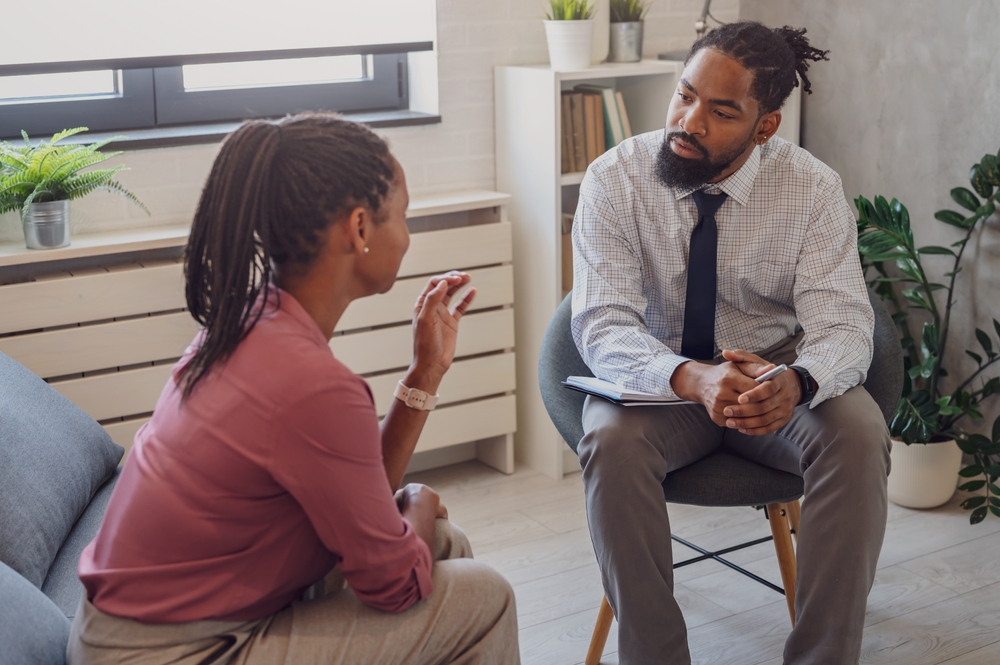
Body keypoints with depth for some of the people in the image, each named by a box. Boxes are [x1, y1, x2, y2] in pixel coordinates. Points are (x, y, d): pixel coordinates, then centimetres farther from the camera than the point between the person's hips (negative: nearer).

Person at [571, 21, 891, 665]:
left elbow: (842, 324, -18)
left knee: (859, 436, -28)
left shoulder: (813, 188, -12)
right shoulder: (615, 178, -14)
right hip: (661, 382, 0)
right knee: (611, 441, -32)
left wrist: (797, 383, -43)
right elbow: (603, 323, -21)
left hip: (777, 373, 1)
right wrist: (692, 378, -43)